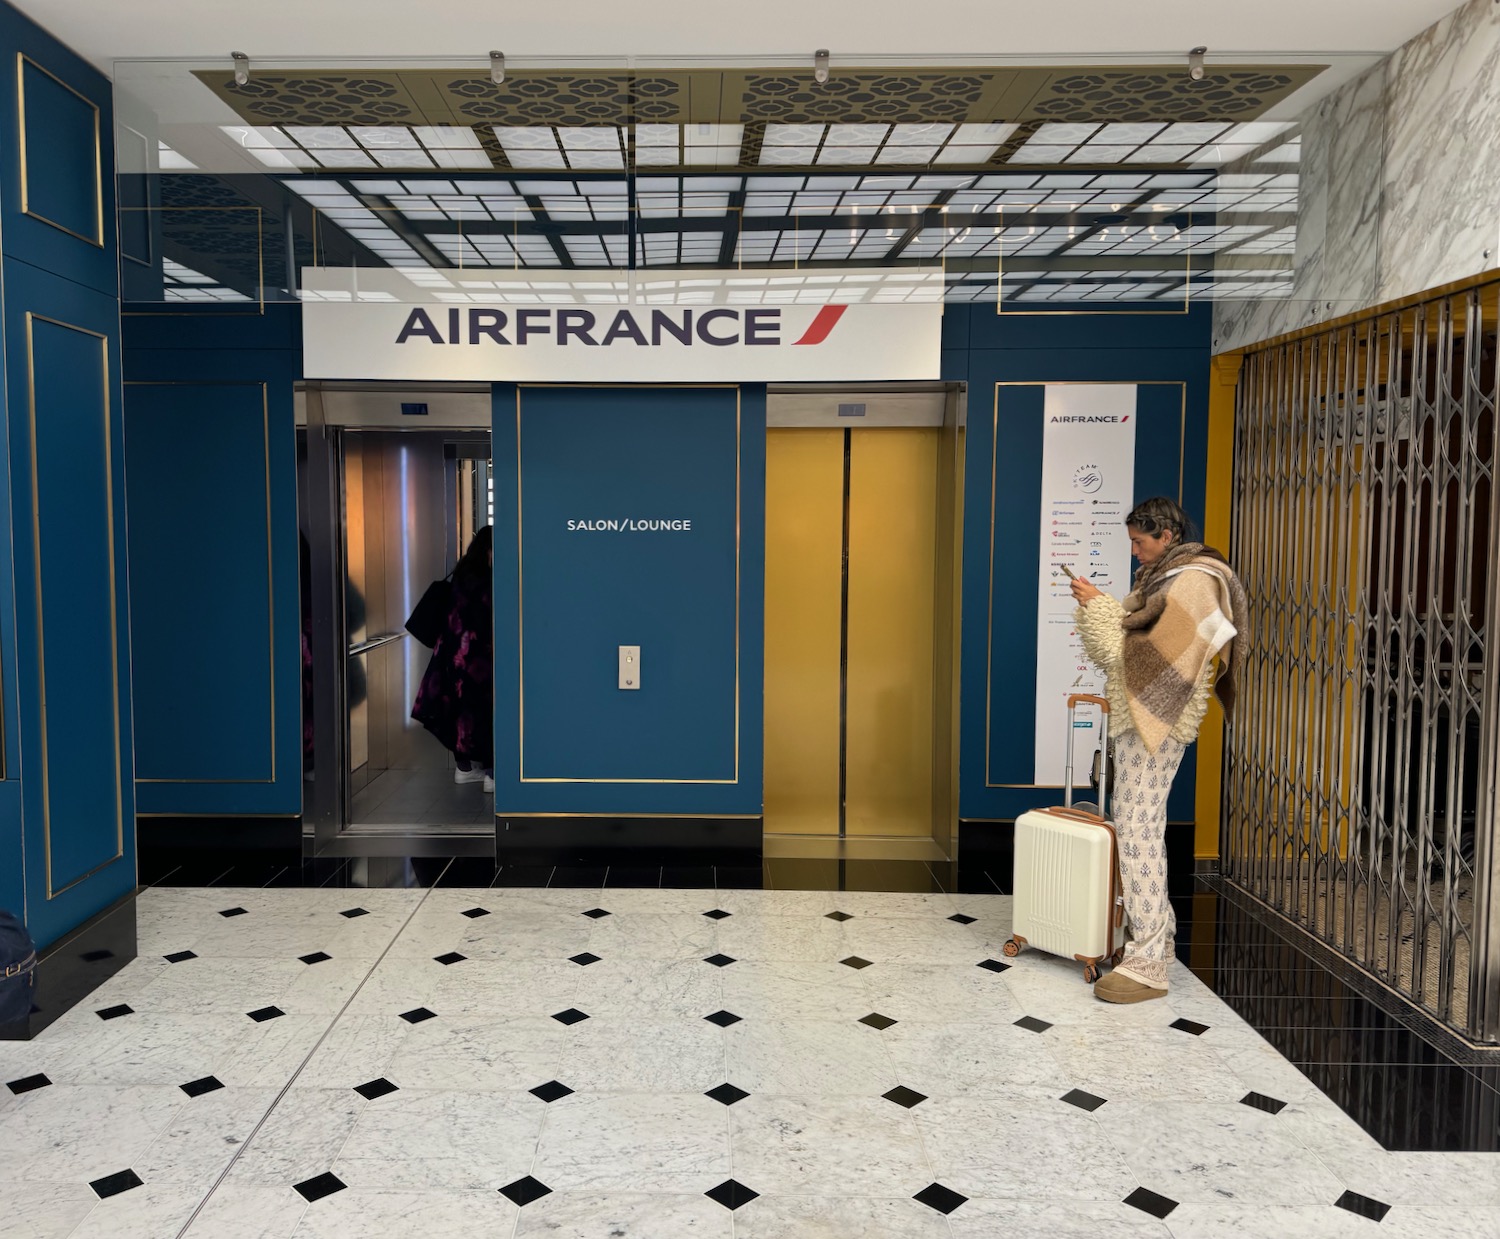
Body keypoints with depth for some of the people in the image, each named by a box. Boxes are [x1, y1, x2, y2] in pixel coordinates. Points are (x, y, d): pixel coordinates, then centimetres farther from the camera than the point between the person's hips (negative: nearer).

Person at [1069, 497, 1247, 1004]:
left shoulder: (1192, 583, -15)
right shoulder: (1165, 576, 16)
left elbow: (1144, 653, -21)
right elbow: (1132, 637, 15)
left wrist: (1097, 607, -17)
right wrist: (1097, 605, 2)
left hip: (1155, 720, -10)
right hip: (1139, 715, 10)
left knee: (1137, 830, -11)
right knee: (1143, 825, 16)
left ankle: (1148, 963, -8)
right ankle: (1158, 930, 27)